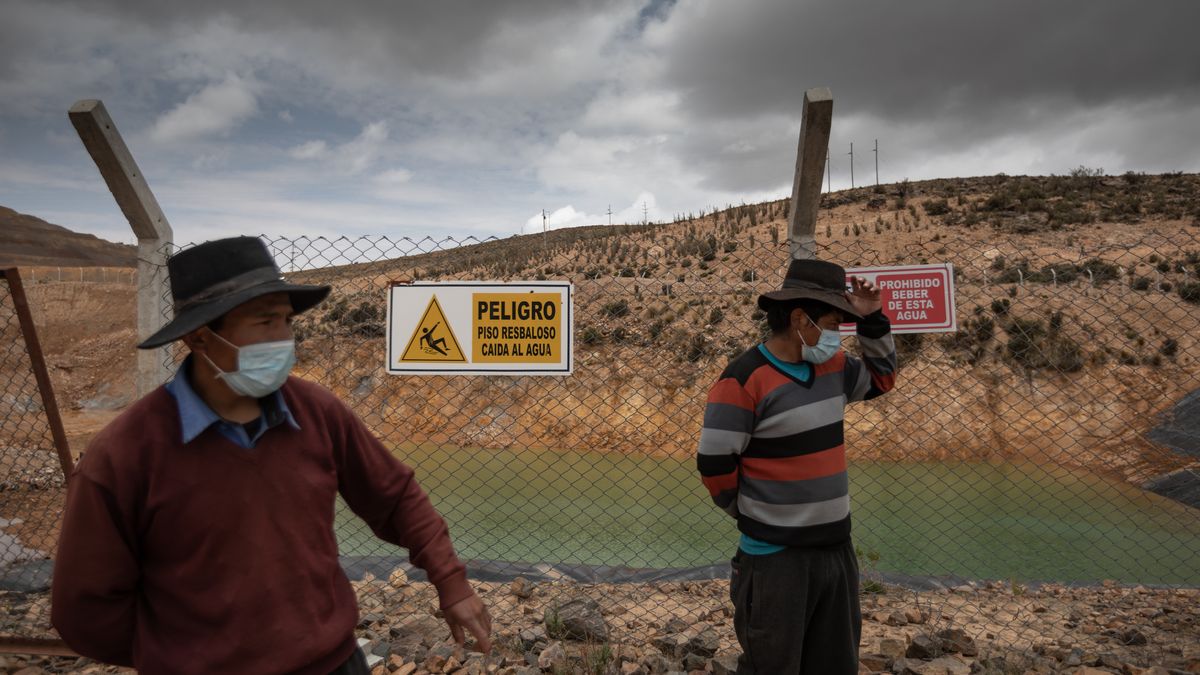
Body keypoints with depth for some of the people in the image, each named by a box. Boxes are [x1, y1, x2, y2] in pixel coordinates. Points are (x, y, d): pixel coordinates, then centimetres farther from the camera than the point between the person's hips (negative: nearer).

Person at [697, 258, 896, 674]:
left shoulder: (831, 365, 4)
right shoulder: (744, 380, -20)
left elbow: (881, 377, 23)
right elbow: (716, 468, -17)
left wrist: (872, 321, 6)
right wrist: (757, 518, -1)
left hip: (836, 547, 8)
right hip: (777, 557, -7)